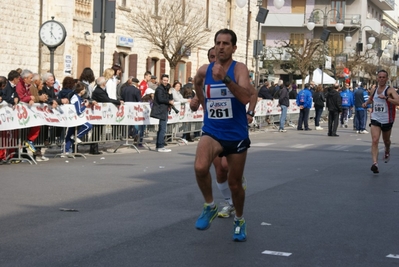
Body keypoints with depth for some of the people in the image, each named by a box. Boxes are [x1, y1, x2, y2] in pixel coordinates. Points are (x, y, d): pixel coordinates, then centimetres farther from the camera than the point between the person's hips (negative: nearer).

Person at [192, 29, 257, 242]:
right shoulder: (204, 71, 0)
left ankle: (239, 220, 39)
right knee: (200, 167, -29)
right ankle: (209, 206, -3)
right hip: (212, 132, 2)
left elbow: (246, 97, -27)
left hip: (236, 135, -1)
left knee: (235, 183, 11)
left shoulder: (239, 69, -11)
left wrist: (225, 79, -37)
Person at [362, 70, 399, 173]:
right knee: (375, 141, -16)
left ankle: (387, 152, 54)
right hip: (375, 119, 2)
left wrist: (386, 98, -35)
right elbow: (370, 99, 27)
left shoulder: (390, 90, -11)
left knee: (386, 141, 20)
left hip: (387, 120, -2)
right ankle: (375, 163, -22)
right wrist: (366, 103, 6)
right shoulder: (374, 90, 5)